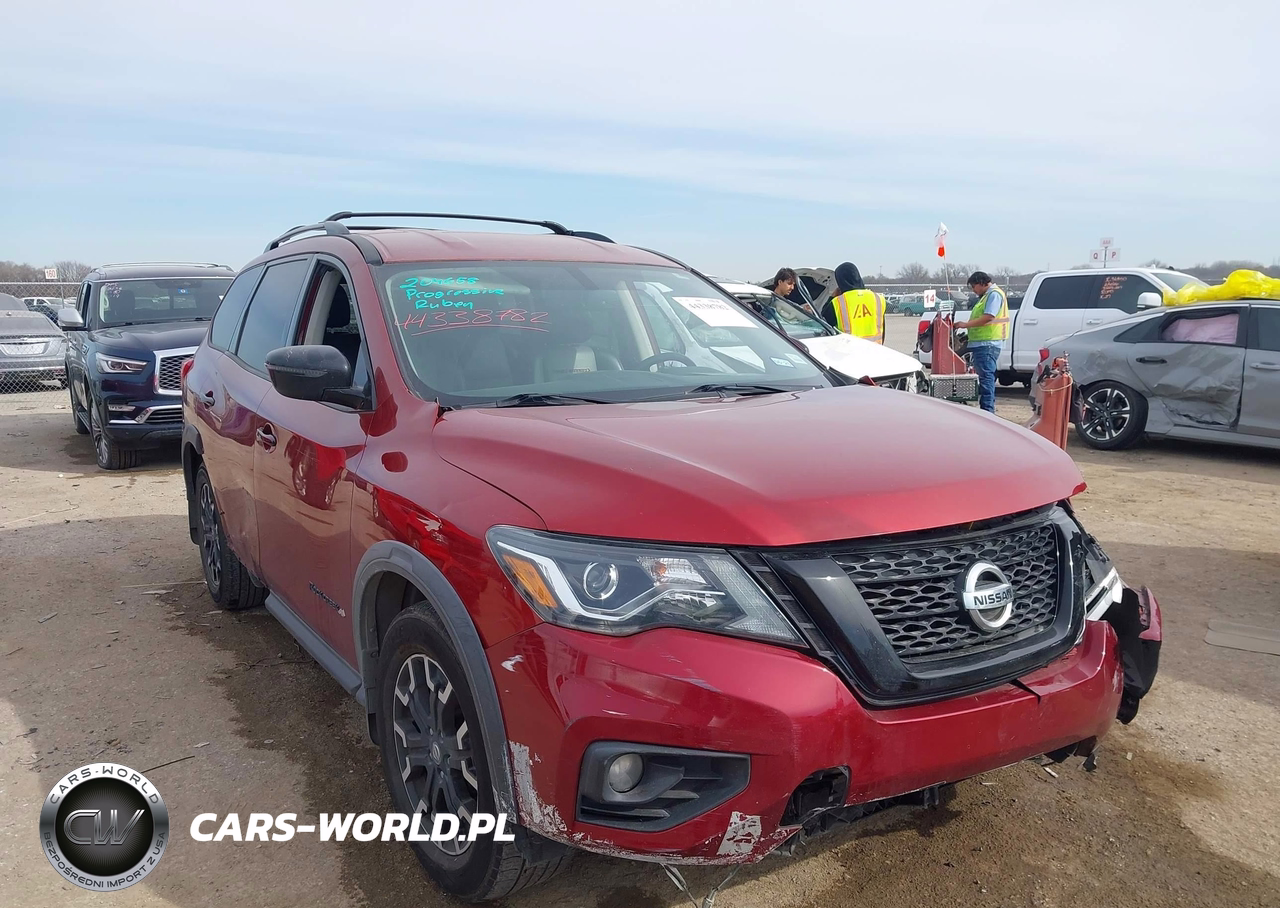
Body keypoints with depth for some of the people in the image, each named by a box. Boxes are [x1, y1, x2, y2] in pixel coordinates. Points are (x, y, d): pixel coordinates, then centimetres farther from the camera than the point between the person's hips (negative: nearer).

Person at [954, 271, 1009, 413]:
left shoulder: (994, 294, -9)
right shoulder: (986, 296, 23)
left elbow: (988, 317, -20)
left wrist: (966, 324, -18)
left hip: (987, 343, -11)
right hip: (982, 342, 11)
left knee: (986, 375, -13)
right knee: (984, 376, 13)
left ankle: (987, 410, -15)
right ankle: (988, 409, 18)